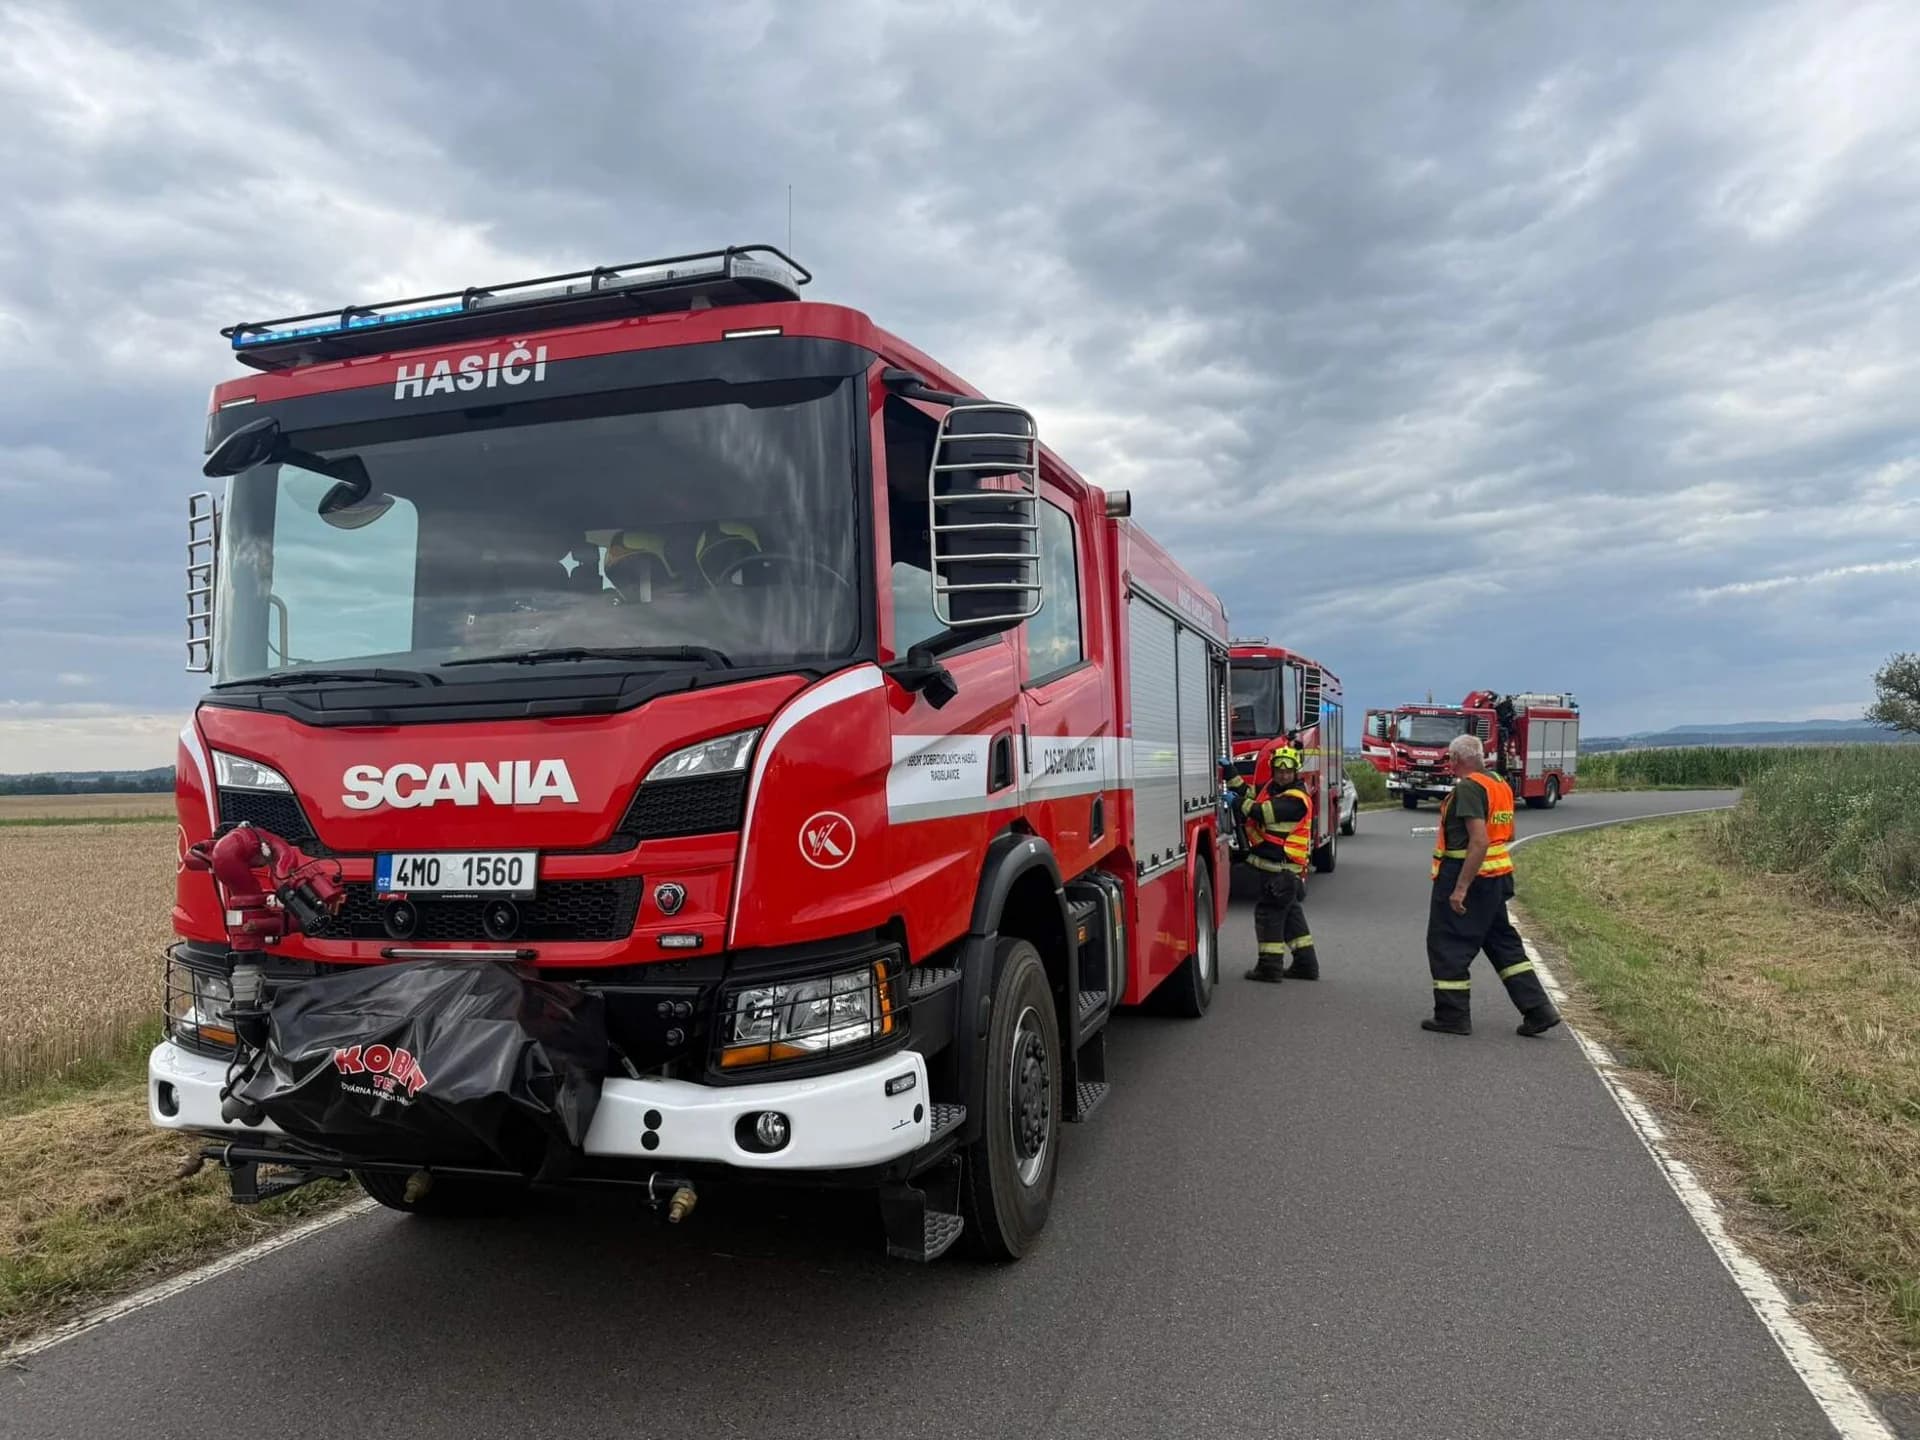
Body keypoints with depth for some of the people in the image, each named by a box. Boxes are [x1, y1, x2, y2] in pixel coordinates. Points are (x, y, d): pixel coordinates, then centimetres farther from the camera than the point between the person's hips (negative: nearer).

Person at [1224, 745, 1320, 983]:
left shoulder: (1296, 799, -16)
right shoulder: (1270, 789, 13)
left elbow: (1264, 813, -23)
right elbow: (1247, 794, 14)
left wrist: (1237, 803, -15)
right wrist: (1229, 771, 6)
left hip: (1281, 868, -10)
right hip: (1275, 866, 10)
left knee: (1269, 912, -5)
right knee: (1290, 913, 15)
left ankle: (1270, 966, 1)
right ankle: (1306, 964, 23)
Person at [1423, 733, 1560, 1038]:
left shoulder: (1467, 788, -18)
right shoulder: (1500, 785, 11)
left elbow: (1479, 841, -25)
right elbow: (1507, 834, 22)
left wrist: (1460, 888, -24)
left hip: (1465, 877, -9)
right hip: (1498, 877, 9)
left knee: (1447, 946, 2)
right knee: (1503, 943, 16)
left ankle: (1452, 1016, 9)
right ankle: (1538, 1009, 15)